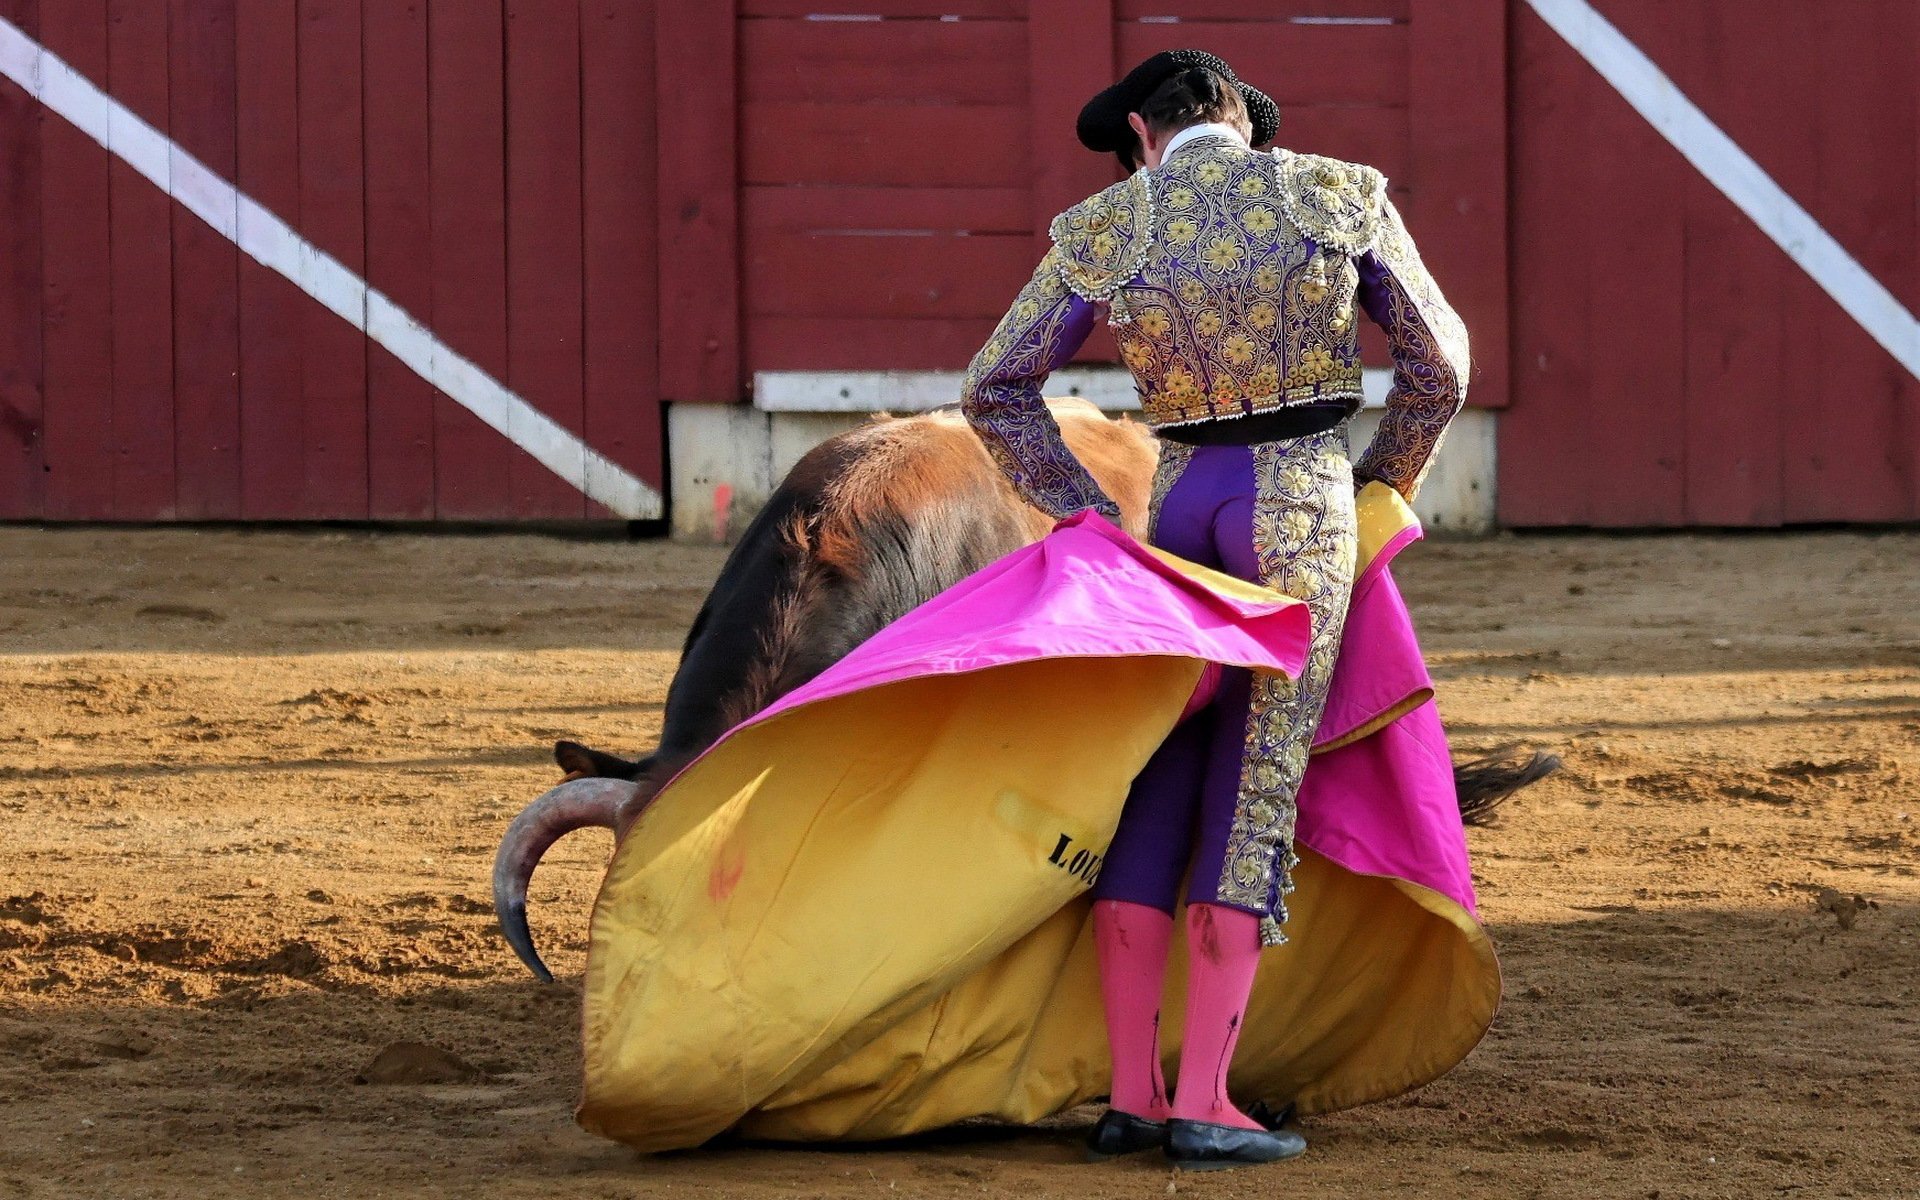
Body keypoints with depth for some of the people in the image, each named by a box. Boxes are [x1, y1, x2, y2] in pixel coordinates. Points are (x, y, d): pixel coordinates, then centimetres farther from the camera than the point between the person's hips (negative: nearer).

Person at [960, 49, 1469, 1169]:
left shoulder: (1104, 229, 3)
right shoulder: (1339, 195, 0)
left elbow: (996, 389, 4)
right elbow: (1438, 364, 6)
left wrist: (1085, 512, 8)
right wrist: (1382, 487, 20)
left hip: (1179, 498, 2)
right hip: (1304, 503, -2)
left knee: (1153, 789, 9)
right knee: (1255, 794, -2)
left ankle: (1131, 1094, 4)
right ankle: (1202, 1103, -9)